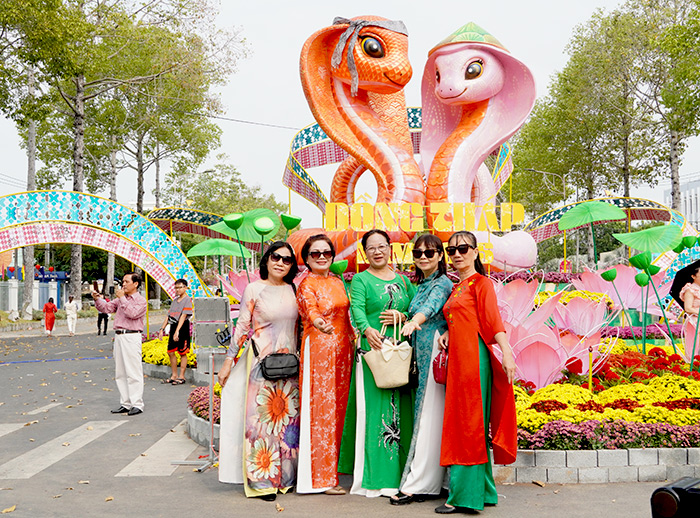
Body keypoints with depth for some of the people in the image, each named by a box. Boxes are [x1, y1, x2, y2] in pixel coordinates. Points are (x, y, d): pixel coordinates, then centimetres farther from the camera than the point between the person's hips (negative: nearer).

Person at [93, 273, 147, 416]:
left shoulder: (141, 300, -3)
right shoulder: (120, 299, 19)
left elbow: (132, 313, -18)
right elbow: (106, 308, 16)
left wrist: (122, 298, -13)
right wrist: (98, 299, -1)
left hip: (132, 336, -8)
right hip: (118, 336, 8)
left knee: (133, 372, -8)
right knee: (120, 373, 10)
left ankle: (137, 404, -3)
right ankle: (125, 404, 16)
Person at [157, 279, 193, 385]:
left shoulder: (187, 300, -8)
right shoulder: (174, 300, 16)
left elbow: (183, 316, -17)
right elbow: (168, 316, 18)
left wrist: (177, 331, -25)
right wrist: (162, 329, 11)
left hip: (182, 328, -8)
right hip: (173, 327, 8)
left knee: (182, 353, 0)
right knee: (171, 352, 10)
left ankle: (181, 377, 7)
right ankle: (174, 375, 20)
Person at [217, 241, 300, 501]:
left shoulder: (294, 290, 8)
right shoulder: (254, 289, -3)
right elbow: (242, 327, -2)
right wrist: (229, 360, -3)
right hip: (261, 361, -4)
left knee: (288, 418, 7)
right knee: (261, 418, -3)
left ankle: (286, 475, 19)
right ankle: (262, 480, 5)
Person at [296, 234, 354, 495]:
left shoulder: (337, 282, 16)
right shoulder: (306, 285, -7)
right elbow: (311, 310, -26)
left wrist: (354, 338, 13)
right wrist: (319, 323, -46)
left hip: (342, 348, 7)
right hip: (318, 348, -7)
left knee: (338, 406, 10)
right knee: (322, 408, -5)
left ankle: (332, 466, 20)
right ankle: (323, 477, 1)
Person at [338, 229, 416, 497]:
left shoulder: (403, 280, 18)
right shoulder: (360, 279, 6)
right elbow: (357, 309, -11)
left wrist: (402, 316, -7)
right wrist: (367, 329, -30)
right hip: (373, 350, -4)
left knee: (402, 411, 3)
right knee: (374, 410, -6)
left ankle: (399, 474, 13)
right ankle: (375, 478, 0)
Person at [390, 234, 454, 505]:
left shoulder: (442, 283, -7)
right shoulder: (420, 284, 20)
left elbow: (431, 306, -29)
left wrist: (414, 320, -47)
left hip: (437, 351, -9)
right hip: (423, 353, 9)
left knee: (429, 416, -8)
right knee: (427, 414, 9)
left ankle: (417, 485, -5)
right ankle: (430, 484, 15)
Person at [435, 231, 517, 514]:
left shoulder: (481, 283, -3)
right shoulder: (456, 288, 20)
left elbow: (493, 320, -13)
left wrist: (507, 354, -23)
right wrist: (447, 333, 8)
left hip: (474, 357, -9)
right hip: (457, 358, 9)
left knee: (469, 422, -5)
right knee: (460, 422, 11)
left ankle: (463, 495, 1)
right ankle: (482, 490, 21)